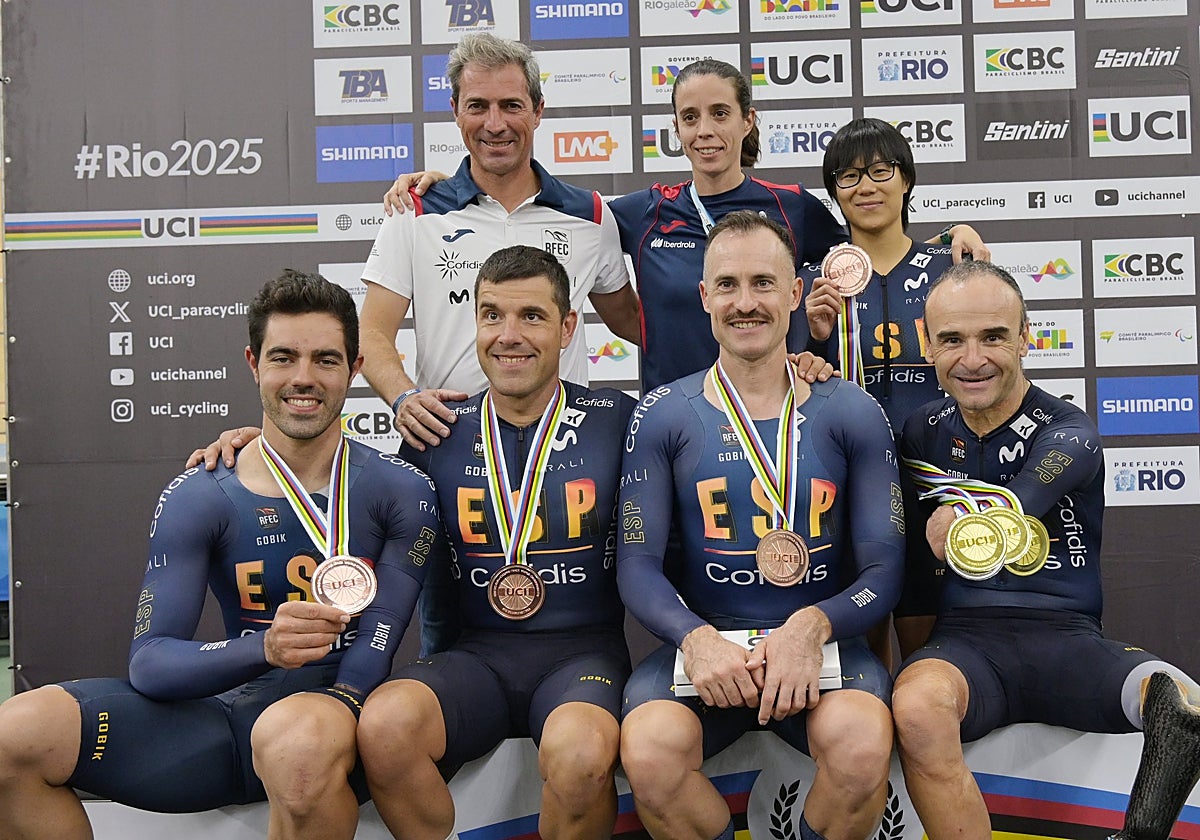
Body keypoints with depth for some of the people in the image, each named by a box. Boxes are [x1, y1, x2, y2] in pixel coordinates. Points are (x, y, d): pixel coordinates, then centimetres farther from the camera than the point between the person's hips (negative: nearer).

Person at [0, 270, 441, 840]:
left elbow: (374, 650, -9)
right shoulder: (196, 499, 1)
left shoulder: (403, 493, -2)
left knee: (309, 737, -40)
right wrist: (264, 648, -27)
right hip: (235, 709, 3)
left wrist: (327, 715, -29)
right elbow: (147, 661, -7)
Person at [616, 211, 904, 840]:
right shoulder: (662, 416, 4)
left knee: (863, 745, -32)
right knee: (649, 749, -31)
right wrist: (696, 639, -20)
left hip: (822, 642, 0)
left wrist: (811, 628, -19)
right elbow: (637, 564, 0)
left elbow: (884, 569, 2)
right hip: (702, 639, 0)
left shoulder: (851, 414, 5)